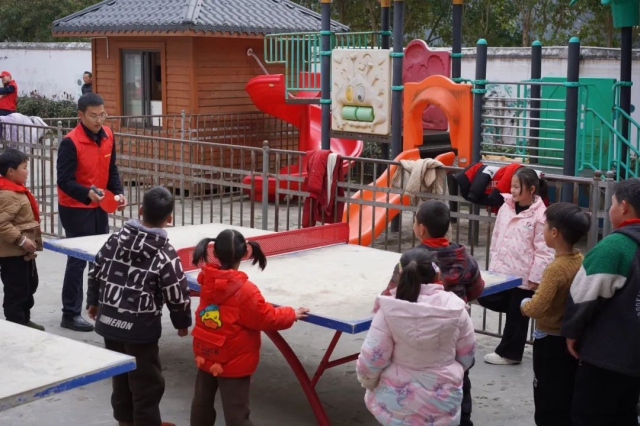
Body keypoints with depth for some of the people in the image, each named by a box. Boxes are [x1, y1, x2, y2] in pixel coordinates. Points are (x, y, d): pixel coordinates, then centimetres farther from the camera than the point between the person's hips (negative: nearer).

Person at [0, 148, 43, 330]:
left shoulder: (16, 190, 11)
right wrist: (21, 240, -27)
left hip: (23, 252, 11)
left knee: (30, 285, 21)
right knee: (17, 291, -2)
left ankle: (24, 320, 33)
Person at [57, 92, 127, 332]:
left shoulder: (108, 135, 1)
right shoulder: (70, 142, -20)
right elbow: (64, 181, -22)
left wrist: (118, 192, -6)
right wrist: (88, 193, -38)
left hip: (99, 207, 7)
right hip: (75, 209, -7)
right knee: (78, 260, -3)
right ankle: (71, 314, 6)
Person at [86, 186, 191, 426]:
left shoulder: (116, 238, 1)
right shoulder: (165, 254, -14)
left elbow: (96, 271, 9)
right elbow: (177, 294, -10)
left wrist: (93, 302, 25)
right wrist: (182, 323, 7)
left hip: (109, 320, 6)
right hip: (140, 327, -6)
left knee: (120, 373, 21)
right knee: (146, 381, 5)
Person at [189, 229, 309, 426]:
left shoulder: (207, 279, -8)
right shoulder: (245, 290, -25)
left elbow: (221, 266, 14)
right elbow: (267, 318, -17)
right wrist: (292, 314, -1)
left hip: (206, 355, 6)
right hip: (234, 362, -6)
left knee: (202, 403, 23)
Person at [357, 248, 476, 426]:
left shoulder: (390, 310, -17)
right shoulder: (455, 307, -10)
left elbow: (371, 359, -14)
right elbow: (467, 357, 3)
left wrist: (369, 383, 7)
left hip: (398, 401, -2)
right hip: (443, 401, 2)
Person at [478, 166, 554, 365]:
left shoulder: (539, 215, -15)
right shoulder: (505, 208, 4)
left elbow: (542, 250, -14)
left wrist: (535, 277, -14)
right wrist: (493, 265, 11)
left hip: (523, 276, -6)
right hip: (501, 271, 6)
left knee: (517, 315, 7)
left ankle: (509, 353, 22)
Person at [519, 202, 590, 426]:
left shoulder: (556, 269, -25)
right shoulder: (581, 261, -2)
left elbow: (536, 309, -30)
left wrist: (524, 304, -10)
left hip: (551, 342, -7)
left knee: (548, 402, 5)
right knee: (568, 399, 18)